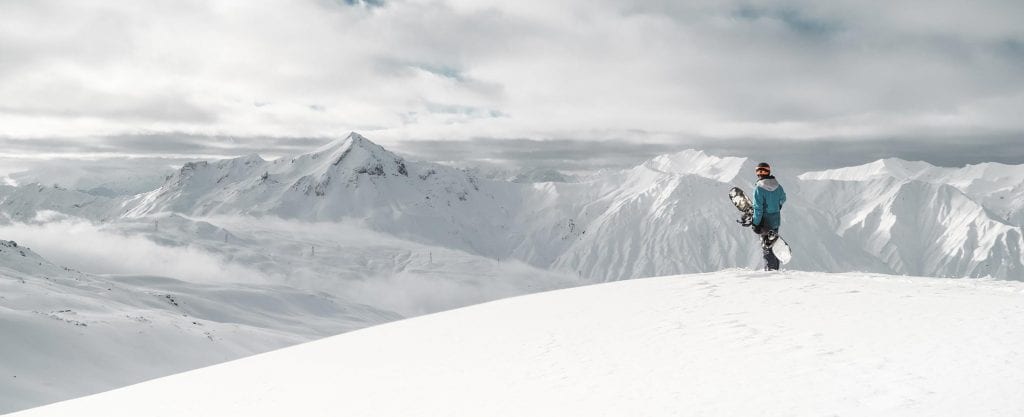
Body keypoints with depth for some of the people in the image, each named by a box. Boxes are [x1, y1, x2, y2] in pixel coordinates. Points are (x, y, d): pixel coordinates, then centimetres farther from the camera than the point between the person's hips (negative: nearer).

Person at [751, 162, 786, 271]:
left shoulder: (759, 187, -19)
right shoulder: (777, 185, 0)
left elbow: (758, 208, -20)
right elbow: (782, 199, 18)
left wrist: (756, 224, -15)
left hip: (765, 220, -6)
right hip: (776, 219, 6)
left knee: (767, 246, 2)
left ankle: (769, 268, 3)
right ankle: (775, 268, 25)